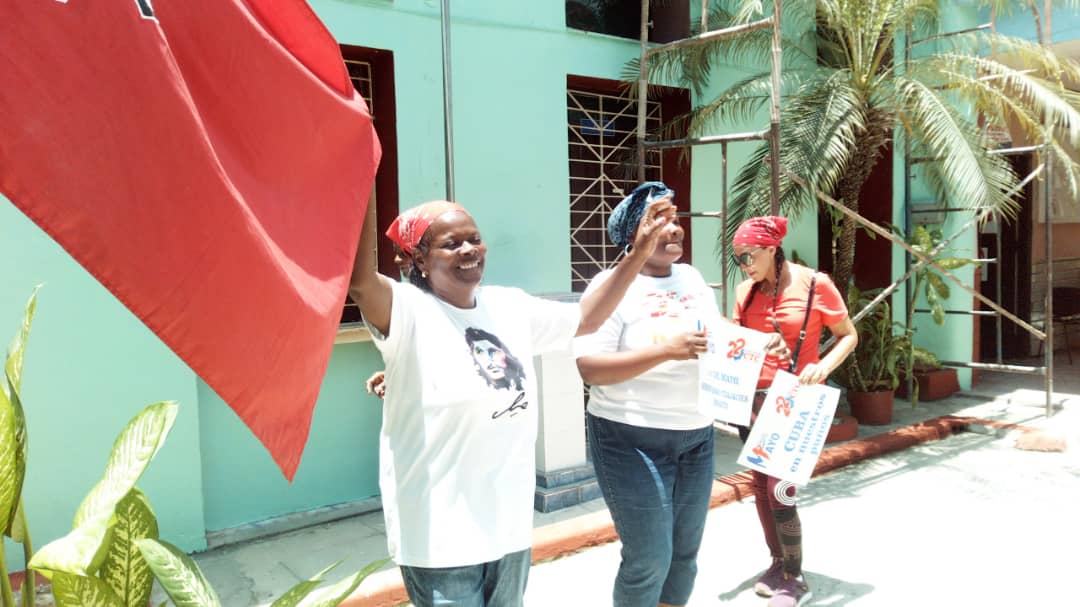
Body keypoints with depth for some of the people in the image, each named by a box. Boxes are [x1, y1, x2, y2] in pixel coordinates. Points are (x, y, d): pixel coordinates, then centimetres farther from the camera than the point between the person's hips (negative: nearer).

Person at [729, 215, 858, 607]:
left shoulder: (815, 284, -9)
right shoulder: (746, 291, 5)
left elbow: (849, 336, -2)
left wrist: (824, 366, -20)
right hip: (753, 398, 5)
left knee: (779, 490, -7)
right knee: (760, 485, 10)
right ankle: (778, 563, 29)